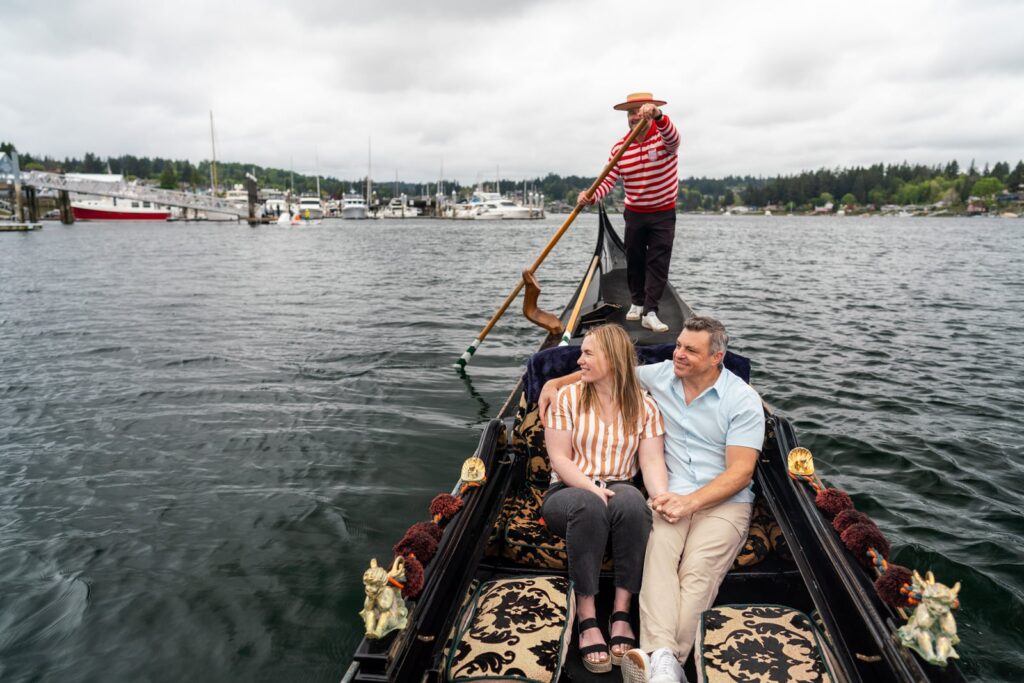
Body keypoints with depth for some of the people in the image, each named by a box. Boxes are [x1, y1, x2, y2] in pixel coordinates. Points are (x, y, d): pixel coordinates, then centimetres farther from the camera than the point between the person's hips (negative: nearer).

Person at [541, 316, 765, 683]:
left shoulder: (744, 401, -3)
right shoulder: (661, 374, 9)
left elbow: (741, 472, -8)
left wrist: (691, 501, -20)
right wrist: (555, 382, 14)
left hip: (723, 501, -2)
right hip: (672, 494, 2)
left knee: (699, 570, -30)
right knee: (658, 556, -30)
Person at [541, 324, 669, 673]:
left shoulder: (645, 405, 5)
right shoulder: (567, 398, 2)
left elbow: (652, 461, -4)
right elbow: (559, 459, -3)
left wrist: (663, 497, -25)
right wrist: (590, 487, -21)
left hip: (619, 490, 1)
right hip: (569, 491, -1)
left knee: (632, 501, -36)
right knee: (589, 506, -38)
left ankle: (622, 612, -29)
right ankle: (587, 618, -31)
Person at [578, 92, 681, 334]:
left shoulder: (663, 137, -13)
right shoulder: (619, 148, -4)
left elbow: (673, 137, -39)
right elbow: (608, 180, -9)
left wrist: (657, 115, -61)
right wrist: (591, 196, -30)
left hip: (664, 214, -3)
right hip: (634, 213, 3)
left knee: (658, 263, -6)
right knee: (634, 261, 11)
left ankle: (650, 312, -5)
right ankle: (636, 302, 29)